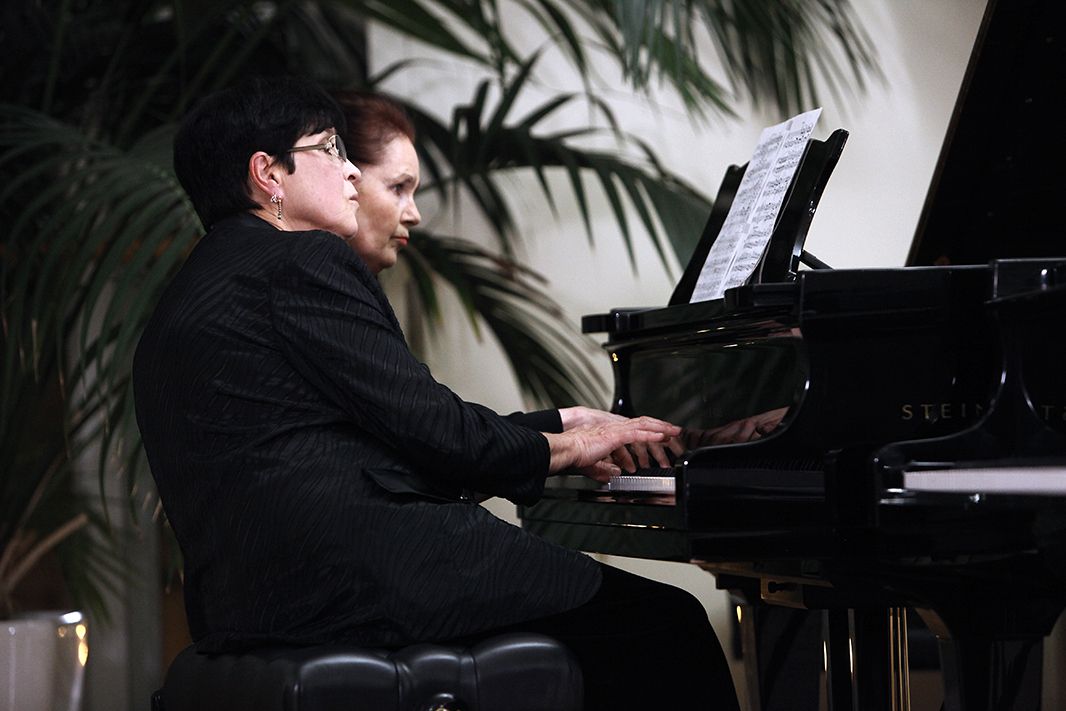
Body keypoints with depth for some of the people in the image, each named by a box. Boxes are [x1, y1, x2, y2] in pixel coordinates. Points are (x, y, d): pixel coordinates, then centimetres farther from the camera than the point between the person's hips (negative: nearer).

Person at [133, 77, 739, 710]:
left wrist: (560, 424, 23)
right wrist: (566, 446, 8)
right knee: (664, 622, -6)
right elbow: (427, 428, -11)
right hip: (354, 578, -10)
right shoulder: (306, 264, -7)